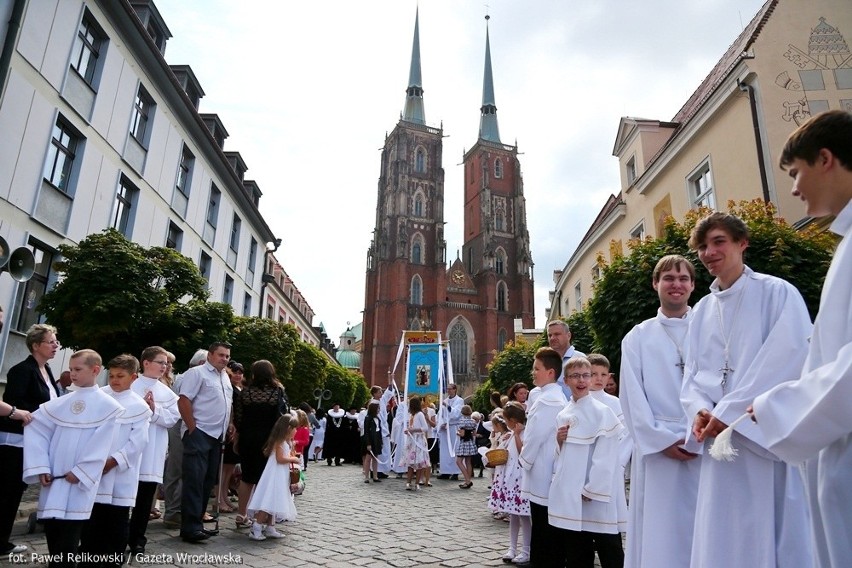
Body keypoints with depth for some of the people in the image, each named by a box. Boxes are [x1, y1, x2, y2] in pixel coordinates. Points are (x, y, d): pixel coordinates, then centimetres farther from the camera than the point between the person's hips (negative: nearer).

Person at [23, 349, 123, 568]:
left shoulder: (108, 406, -3)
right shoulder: (61, 403, 9)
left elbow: (99, 446, -8)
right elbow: (35, 428, 5)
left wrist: (80, 472, -14)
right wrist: (40, 467, -3)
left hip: (79, 481, -4)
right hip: (53, 478, 4)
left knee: (68, 540, -2)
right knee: (51, 530, 9)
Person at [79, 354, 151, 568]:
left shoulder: (140, 406, -4)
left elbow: (137, 442, -8)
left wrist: (113, 461, -13)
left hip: (121, 473, -2)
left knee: (117, 520, 5)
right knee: (90, 518, 8)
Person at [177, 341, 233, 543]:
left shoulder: (225, 377, 18)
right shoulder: (197, 373, -8)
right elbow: (183, 401, -16)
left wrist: (229, 424, 13)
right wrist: (192, 428, -17)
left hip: (217, 435, 9)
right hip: (199, 434, -9)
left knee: (208, 481, 11)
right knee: (194, 480, -8)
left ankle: (196, 522, 20)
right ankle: (190, 527, -5)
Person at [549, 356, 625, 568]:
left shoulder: (602, 412, -7)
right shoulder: (562, 415, 10)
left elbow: (606, 457, -11)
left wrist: (591, 490, -14)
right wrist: (559, 442, -3)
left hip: (595, 496, -5)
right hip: (569, 493, 5)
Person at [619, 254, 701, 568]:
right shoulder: (638, 337, 8)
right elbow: (632, 396, 2)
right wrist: (662, 440, -7)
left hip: (705, 448, 0)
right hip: (657, 450, 0)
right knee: (659, 533, 3)